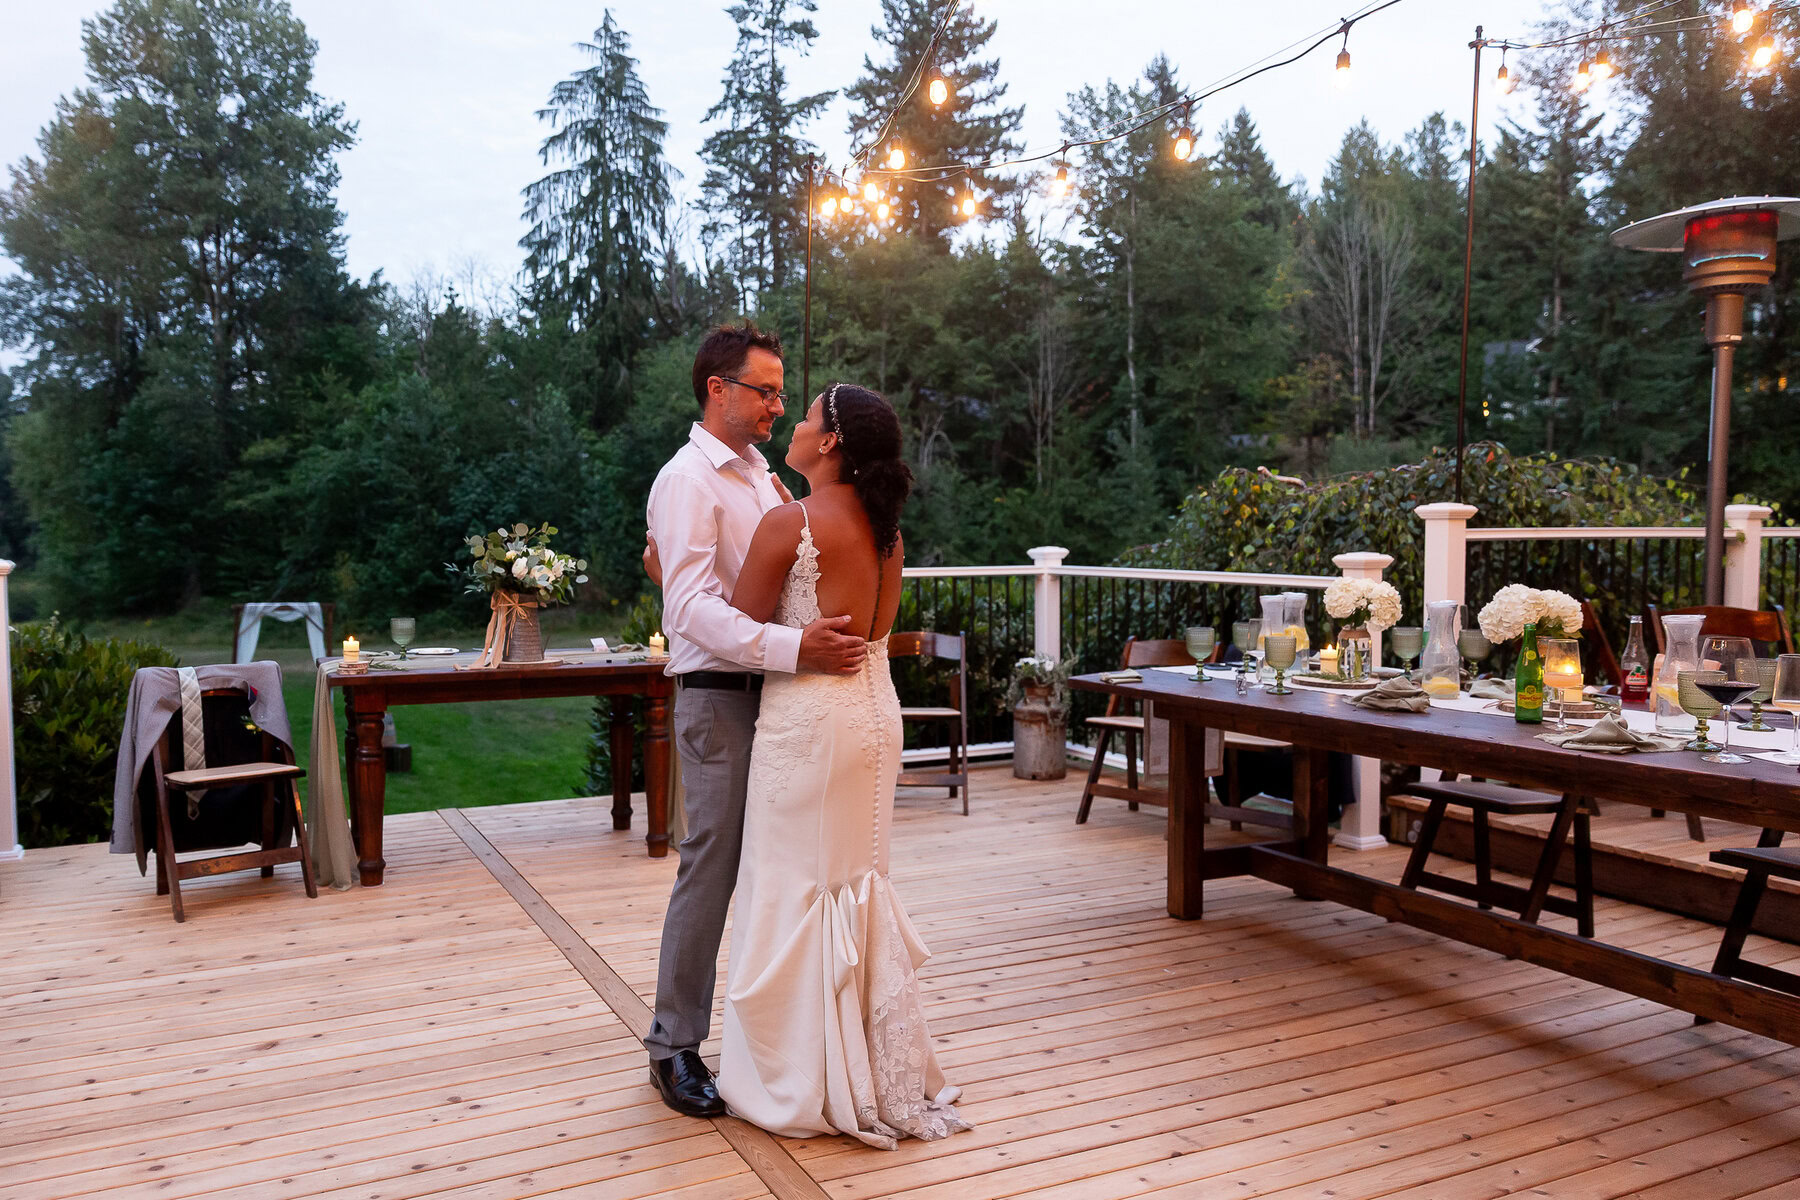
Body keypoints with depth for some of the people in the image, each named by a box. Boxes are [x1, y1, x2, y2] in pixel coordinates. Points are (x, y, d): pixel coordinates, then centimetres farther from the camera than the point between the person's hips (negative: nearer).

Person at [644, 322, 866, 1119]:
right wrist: (793, 648, -31)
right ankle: (675, 1047, 9)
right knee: (712, 867, -4)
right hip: (718, 695, -8)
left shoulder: (761, 477, 17)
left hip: (775, 691, 8)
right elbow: (694, 608, -22)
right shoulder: (688, 480, -10)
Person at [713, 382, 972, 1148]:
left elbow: (740, 627, -9)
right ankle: (884, 1077, 27)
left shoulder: (789, 523, -14)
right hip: (875, 707, 7)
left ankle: (803, 1087, 17)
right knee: (860, 884, 17)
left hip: (808, 716, -7)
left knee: (794, 890, 5)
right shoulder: (884, 528, 7)